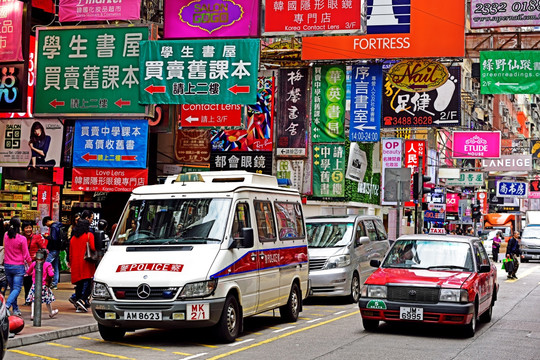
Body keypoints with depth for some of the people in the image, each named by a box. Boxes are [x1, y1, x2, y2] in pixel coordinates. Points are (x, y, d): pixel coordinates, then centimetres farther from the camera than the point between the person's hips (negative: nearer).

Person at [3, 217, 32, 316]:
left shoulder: (6, 236, -2)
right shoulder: (22, 239, -15)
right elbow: (26, 255, -8)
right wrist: (30, 265, 7)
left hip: (7, 265, 5)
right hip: (18, 266, -5)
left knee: (12, 288, 15)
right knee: (17, 288, -1)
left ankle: (15, 309, 19)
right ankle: (7, 306, -19)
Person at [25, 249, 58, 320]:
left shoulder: (34, 263, 1)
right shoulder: (47, 265, -11)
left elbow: (28, 272, 10)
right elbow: (51, 274, -19)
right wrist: (52, 271, 1)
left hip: (34, 285, 3)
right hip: (44, 285, -3)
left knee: (33, 299, 5)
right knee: (48, 300, 12)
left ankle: (32, 314, -4)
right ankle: (51, 313, 29)